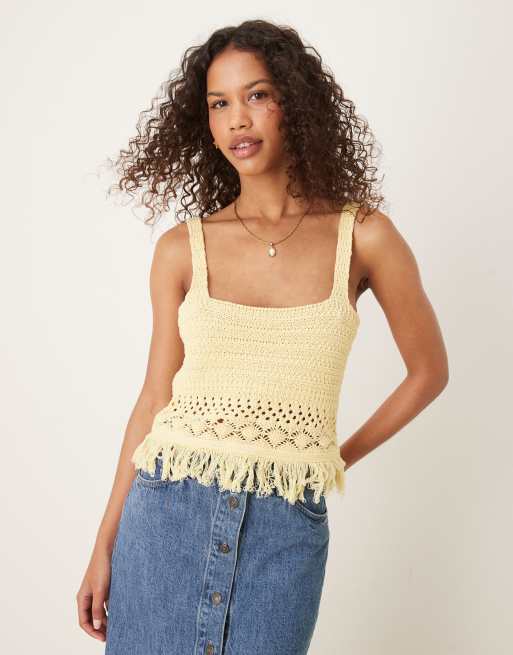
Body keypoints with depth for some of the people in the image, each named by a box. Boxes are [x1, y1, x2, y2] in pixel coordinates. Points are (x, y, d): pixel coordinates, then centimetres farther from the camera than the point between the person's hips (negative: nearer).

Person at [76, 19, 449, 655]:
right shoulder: (181, 248, 1)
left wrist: (340, 457, 9)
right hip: (167, 512, 1)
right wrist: (105, 545, 3)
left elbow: (428, 371, 10)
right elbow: (155, 397, 4)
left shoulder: (363, 237, -2)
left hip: (284, 529, -1)